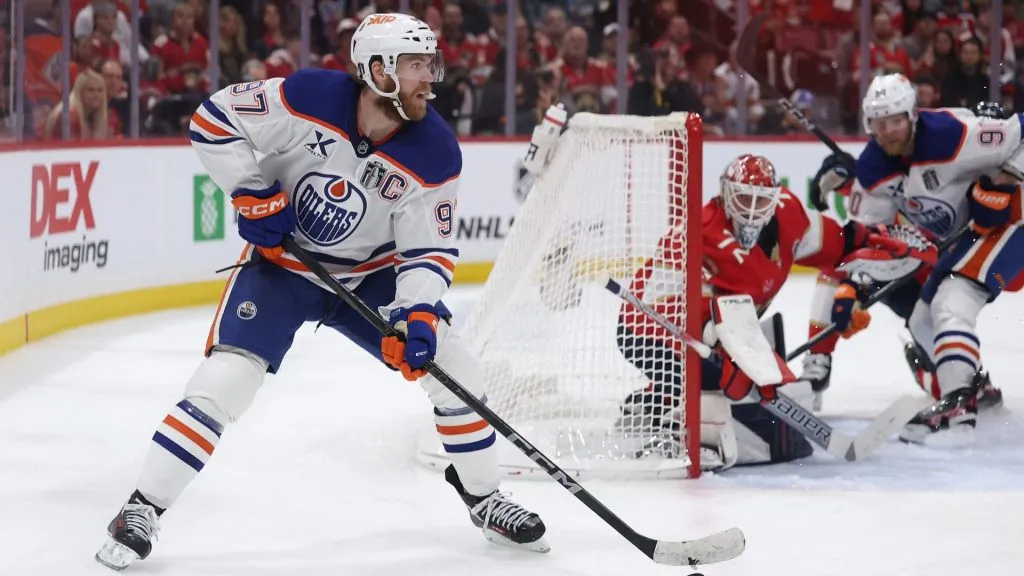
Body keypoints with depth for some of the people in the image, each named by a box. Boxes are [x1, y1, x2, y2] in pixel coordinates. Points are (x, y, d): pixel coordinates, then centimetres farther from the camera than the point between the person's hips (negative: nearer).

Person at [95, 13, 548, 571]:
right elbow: (212, 120, -16)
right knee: (225, 379, -18)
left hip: (371, 274, 3)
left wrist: (417, 314, -28)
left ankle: (484, 498, 16)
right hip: (281, 264, -3)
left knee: (453, 367, -6)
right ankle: (142, 509, -8)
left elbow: (429, 251, -12)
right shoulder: (309, 98, -25)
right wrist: (252, 193, -21)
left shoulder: (435, 153, -17)